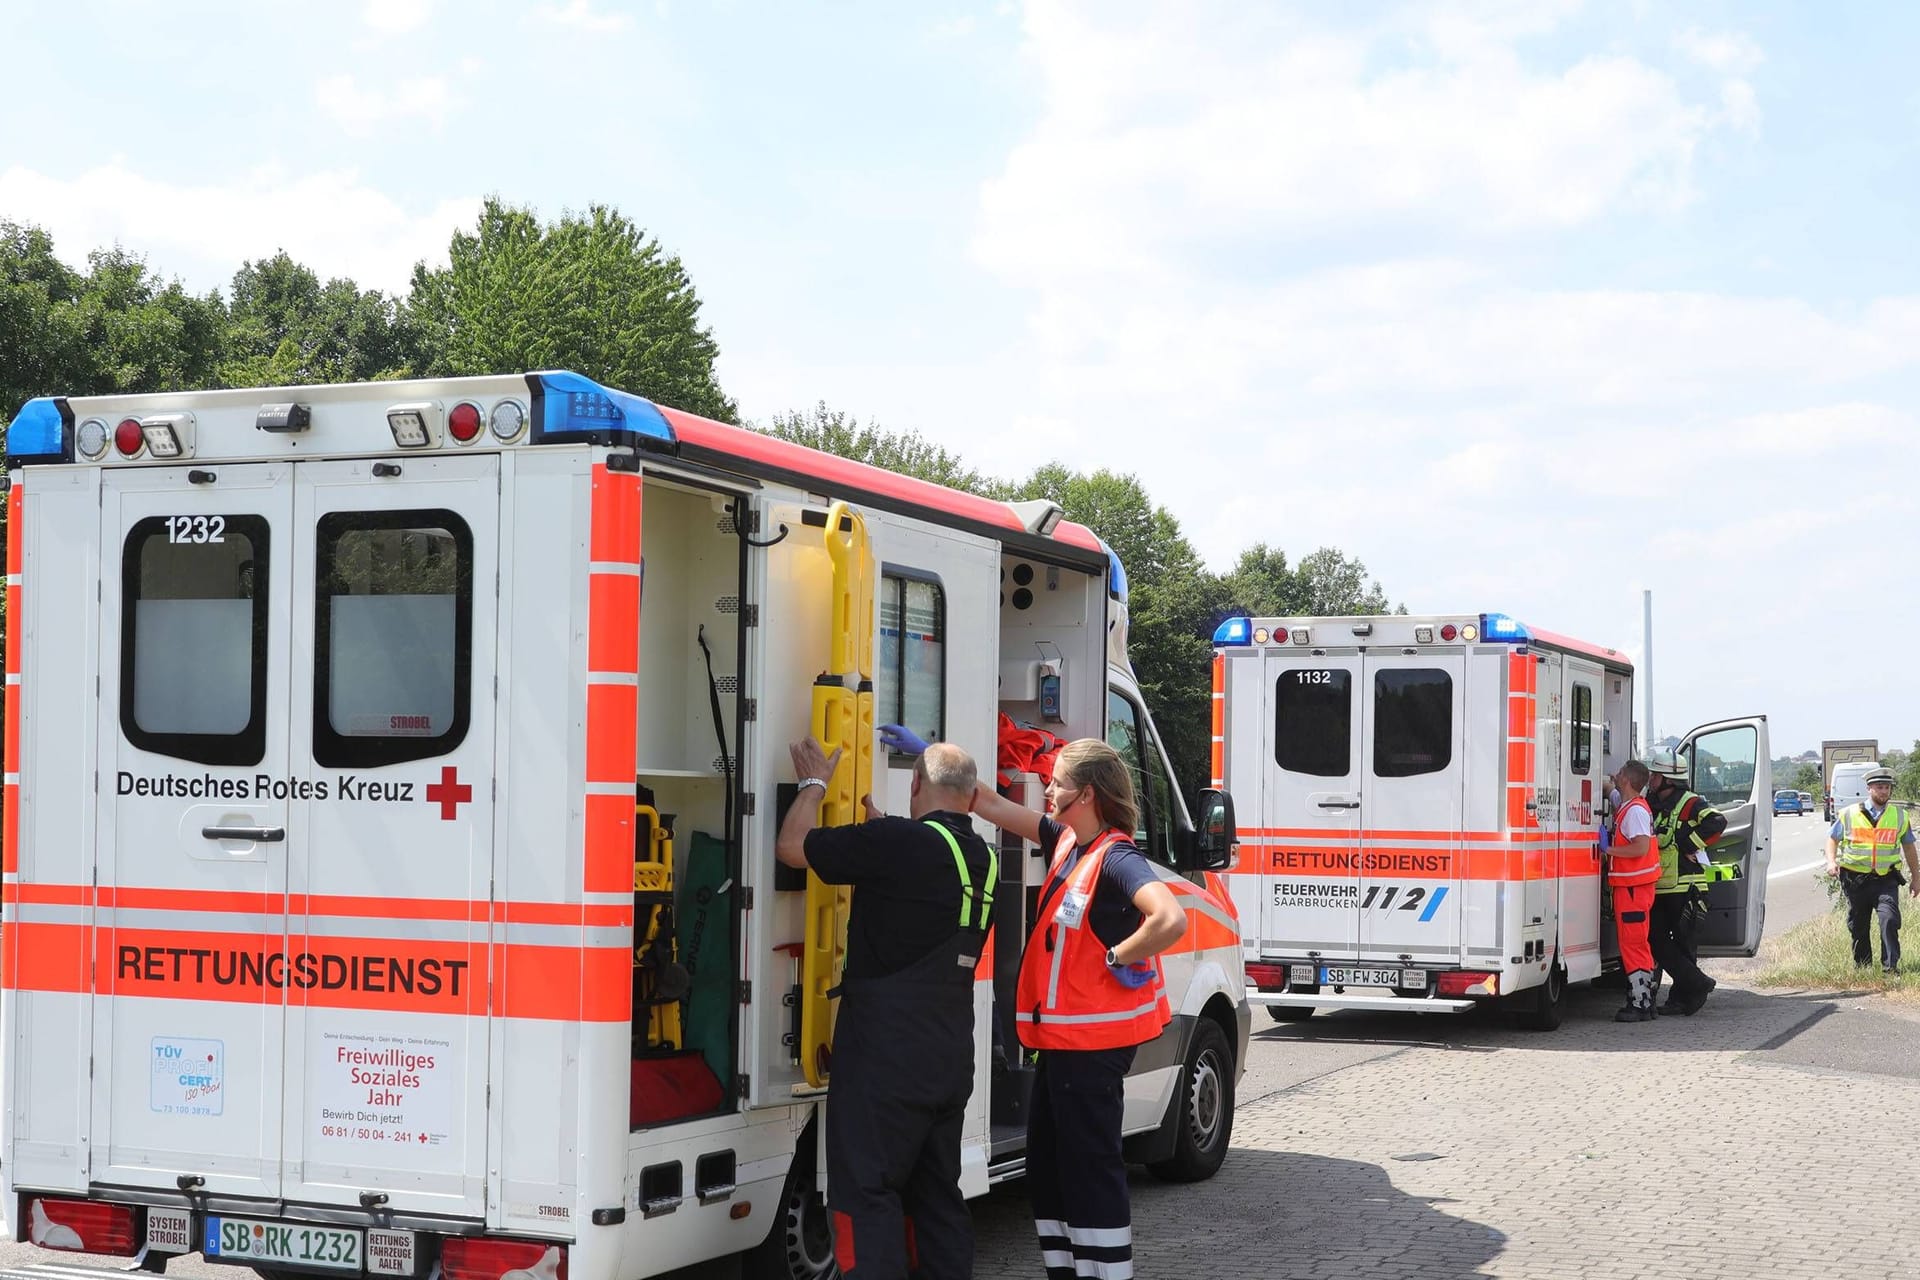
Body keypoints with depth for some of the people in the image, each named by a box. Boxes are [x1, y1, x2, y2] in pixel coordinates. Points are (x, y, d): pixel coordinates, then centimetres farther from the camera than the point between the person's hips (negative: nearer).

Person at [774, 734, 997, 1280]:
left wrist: (814, 782, 6)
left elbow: (792, 846, -10)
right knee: (938, 1194, 17)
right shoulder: (984, 860, 8)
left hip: (886, 1055, -8)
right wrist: (879, 823, 33)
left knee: (868, 1193, -3)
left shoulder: (898, 841, -16)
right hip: (951, 1058, 8)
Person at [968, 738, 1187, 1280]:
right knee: (1046, 1166, 17)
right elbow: (991, 804, 17)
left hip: (1092, 1042, -10)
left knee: (1091, 1169, -5)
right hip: (1061, 1036, 10)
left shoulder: (1116, 858, -19)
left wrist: (1118, 957, -22)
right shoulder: (1069, 841, 8)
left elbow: (1171, 919, -36)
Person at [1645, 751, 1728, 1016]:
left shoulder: (1689, 804, -9)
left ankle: (1682, 998, 5)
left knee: (1684, 945, -1)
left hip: (1685, 888, -8)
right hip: (1658, 889, 8)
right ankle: (1697, 984, 4)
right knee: (1657, 940, 1)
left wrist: (1689, 845, -21)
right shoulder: (1651, 806, 14)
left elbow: (1717, 822, -24)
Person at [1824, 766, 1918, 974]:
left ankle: (1890, 966, -16)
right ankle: (1862, 967, 21)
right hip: (1855, 878, 1)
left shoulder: (1900, 816, 8)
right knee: (1858, 926, 7)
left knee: (1889, 920, -19)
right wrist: (1831, 861, -7)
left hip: (1886, 879, -1)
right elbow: (1832, 839, 11)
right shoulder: (1849, 814, 4)